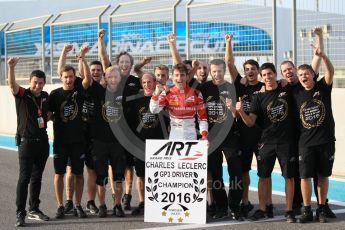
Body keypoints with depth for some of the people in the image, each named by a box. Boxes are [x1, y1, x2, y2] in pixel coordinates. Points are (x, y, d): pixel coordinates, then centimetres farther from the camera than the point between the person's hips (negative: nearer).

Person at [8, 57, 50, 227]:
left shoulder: (45, 97, 9)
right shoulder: (22, 95, -7)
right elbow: (12, 84, -28)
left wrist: (45, 119, 8)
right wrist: (11, 67, -44)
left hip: (42, 141, 5)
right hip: (26, 141, -5)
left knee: (37, 178, 13)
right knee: (24, 177, -9)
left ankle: (34, 209, 23)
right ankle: (20, 213, -7)